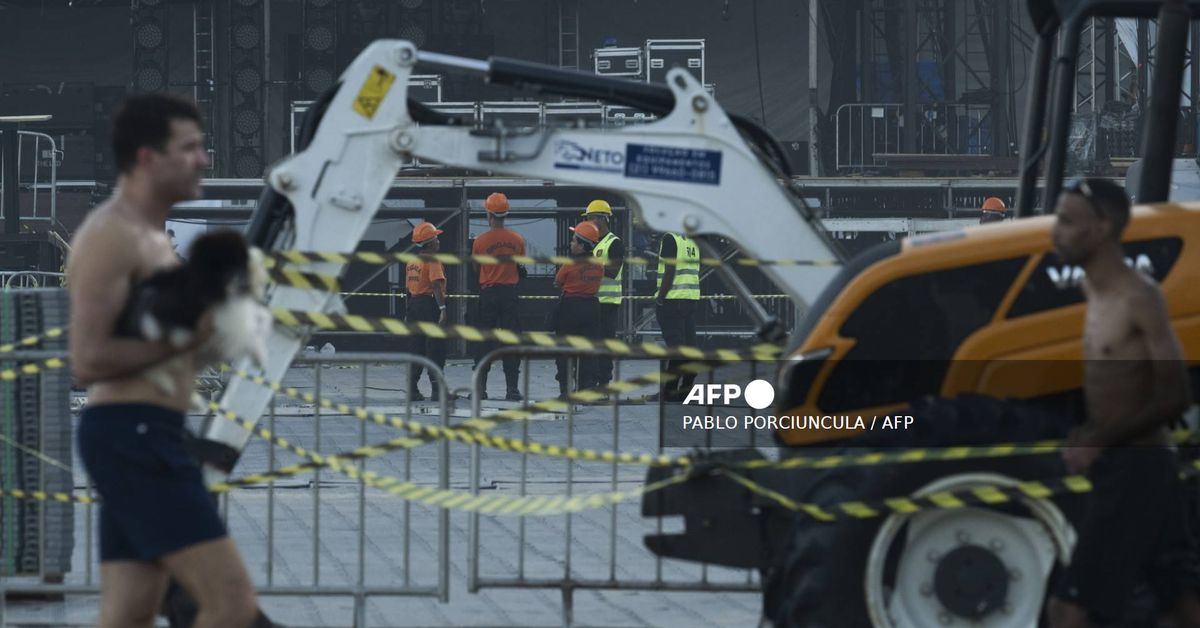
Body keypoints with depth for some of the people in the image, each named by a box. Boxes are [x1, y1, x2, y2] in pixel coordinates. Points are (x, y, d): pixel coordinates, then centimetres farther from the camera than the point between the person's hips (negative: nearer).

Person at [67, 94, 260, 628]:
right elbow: (88, 360, -20)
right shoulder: (111, 236, -12)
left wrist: (213, 314, 9)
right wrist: (184, 338, -16)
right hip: (133, 437, -11)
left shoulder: (149, 237, 21)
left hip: (142, 441, 11)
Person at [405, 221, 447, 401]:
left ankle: (412, 388, 8)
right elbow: (437, 285, -23)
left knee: (417, 348, 11)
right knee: (436, 349, -5)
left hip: (414, 304, 8)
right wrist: (442, 308, -30)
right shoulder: (433, 261, -12)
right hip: (429, 304, -8)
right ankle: (437, 389, -8)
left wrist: (408, 312, 25)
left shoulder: (411, 262, 14)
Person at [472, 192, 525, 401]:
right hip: (510, 293, 1)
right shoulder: (517, 240, -2)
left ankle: (480, 387, 4)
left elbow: (476, 269, 3)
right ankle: (512, 388, 0)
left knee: (484, 343, 6)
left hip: (487, 293, -1)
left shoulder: (480, 241, -7)